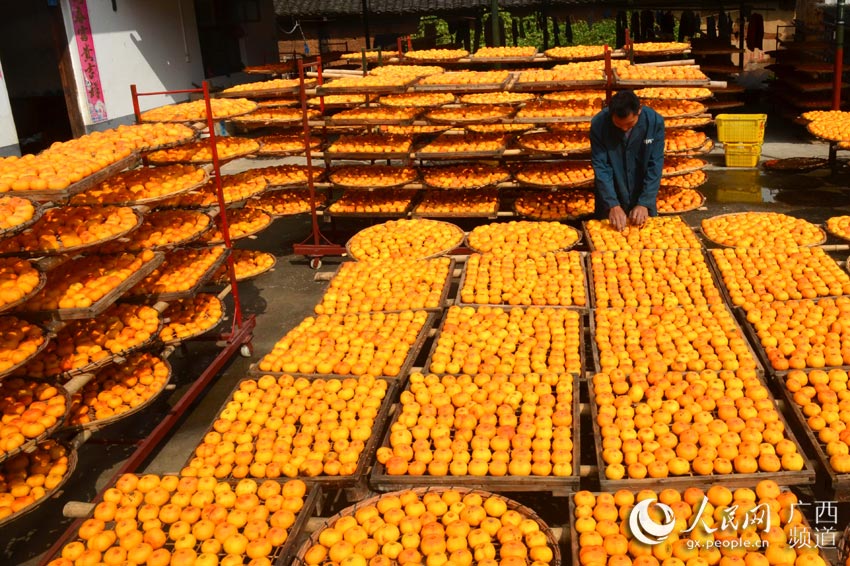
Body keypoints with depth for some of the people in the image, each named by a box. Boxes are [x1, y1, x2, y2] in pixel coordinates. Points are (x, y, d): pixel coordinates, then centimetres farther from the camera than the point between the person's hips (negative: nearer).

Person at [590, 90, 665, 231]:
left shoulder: (655, 121, -16)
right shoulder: (599, 124, -18)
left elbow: (655, 166, -14)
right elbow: (601, 167, -18)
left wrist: (645, 203, -20)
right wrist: (613, 205, -24)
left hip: (643, 198, 1)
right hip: (610, 198, -1)